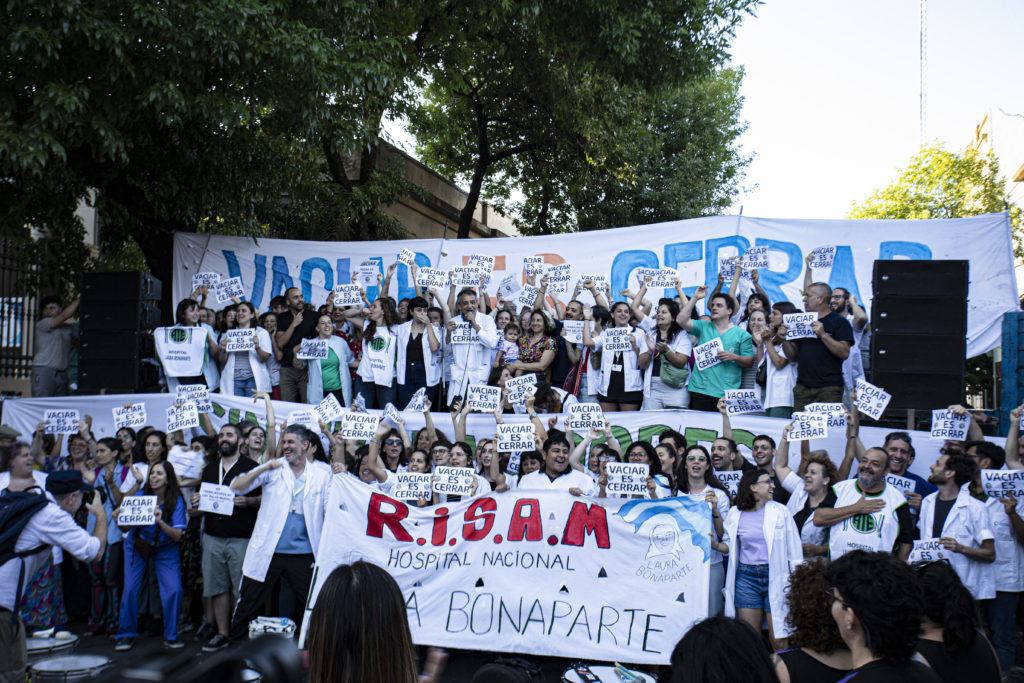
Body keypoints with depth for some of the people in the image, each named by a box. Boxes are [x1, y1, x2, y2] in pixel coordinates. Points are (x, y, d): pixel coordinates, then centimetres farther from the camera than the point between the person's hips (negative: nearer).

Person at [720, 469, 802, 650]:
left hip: (775, 578, -1)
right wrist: (715, 545, -6)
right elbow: (730, 545, 16)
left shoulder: (780, 511, 2)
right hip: (746, 577, 1)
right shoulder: (735, 514, 4)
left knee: (779, 642, -3)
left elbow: (794, 550, 4)